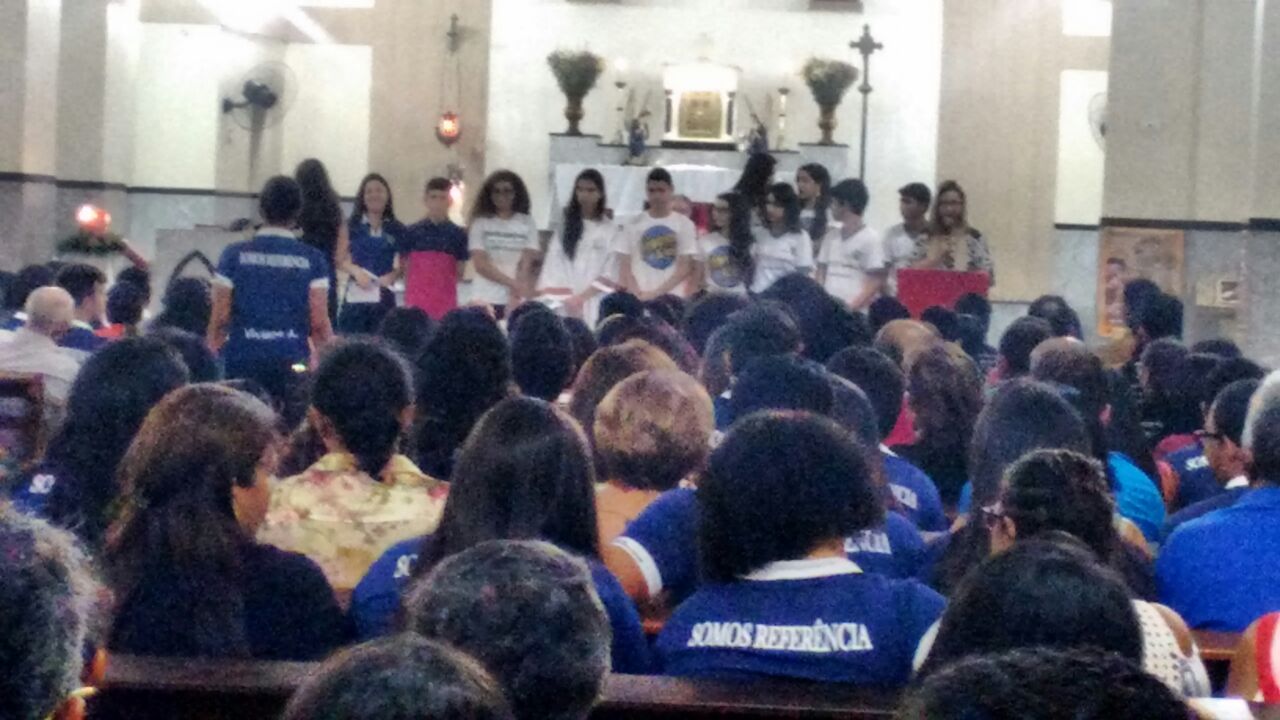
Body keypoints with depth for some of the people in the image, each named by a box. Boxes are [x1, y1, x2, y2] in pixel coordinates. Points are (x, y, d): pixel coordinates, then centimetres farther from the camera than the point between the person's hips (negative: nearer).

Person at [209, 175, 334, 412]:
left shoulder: (234, 255, 0)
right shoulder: (312, 260, -1)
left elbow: (220, 316, 1)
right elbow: (319, 322, -3)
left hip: (241, 361, 0)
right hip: (292, 363, 0)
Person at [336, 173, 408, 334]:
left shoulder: (398, 230, 7)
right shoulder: (351, 226, 6)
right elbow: (340, 260, 5)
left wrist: (393, 275, -12)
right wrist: (356, 271, -14)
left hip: (383, 297, 1)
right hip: (355, 296, -1)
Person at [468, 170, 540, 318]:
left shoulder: (527, 223, 5)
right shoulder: (480, 223, 2)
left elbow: (525, 266, -1)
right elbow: (481, 265, -5)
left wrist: (516, 295, -15)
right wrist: (512, 283, -14)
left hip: (516, 300, 1)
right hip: (485, 299, -1)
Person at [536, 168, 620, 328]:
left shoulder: (610, 228, 1)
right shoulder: (565, 224, 9)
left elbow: (610, 274, -3)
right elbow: (553, 264, 4)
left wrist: (582, 297, -12)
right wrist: (544, 298, -9)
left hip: (595, 306, -2)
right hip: (562, 304, 2)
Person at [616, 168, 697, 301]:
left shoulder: (684, 224, 3)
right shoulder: (634, 225, 7)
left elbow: (685, 267, -2)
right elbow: (624, 266, 4)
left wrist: (656, 292, -11)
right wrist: (638, 294, -12)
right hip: (639, 299, 1)